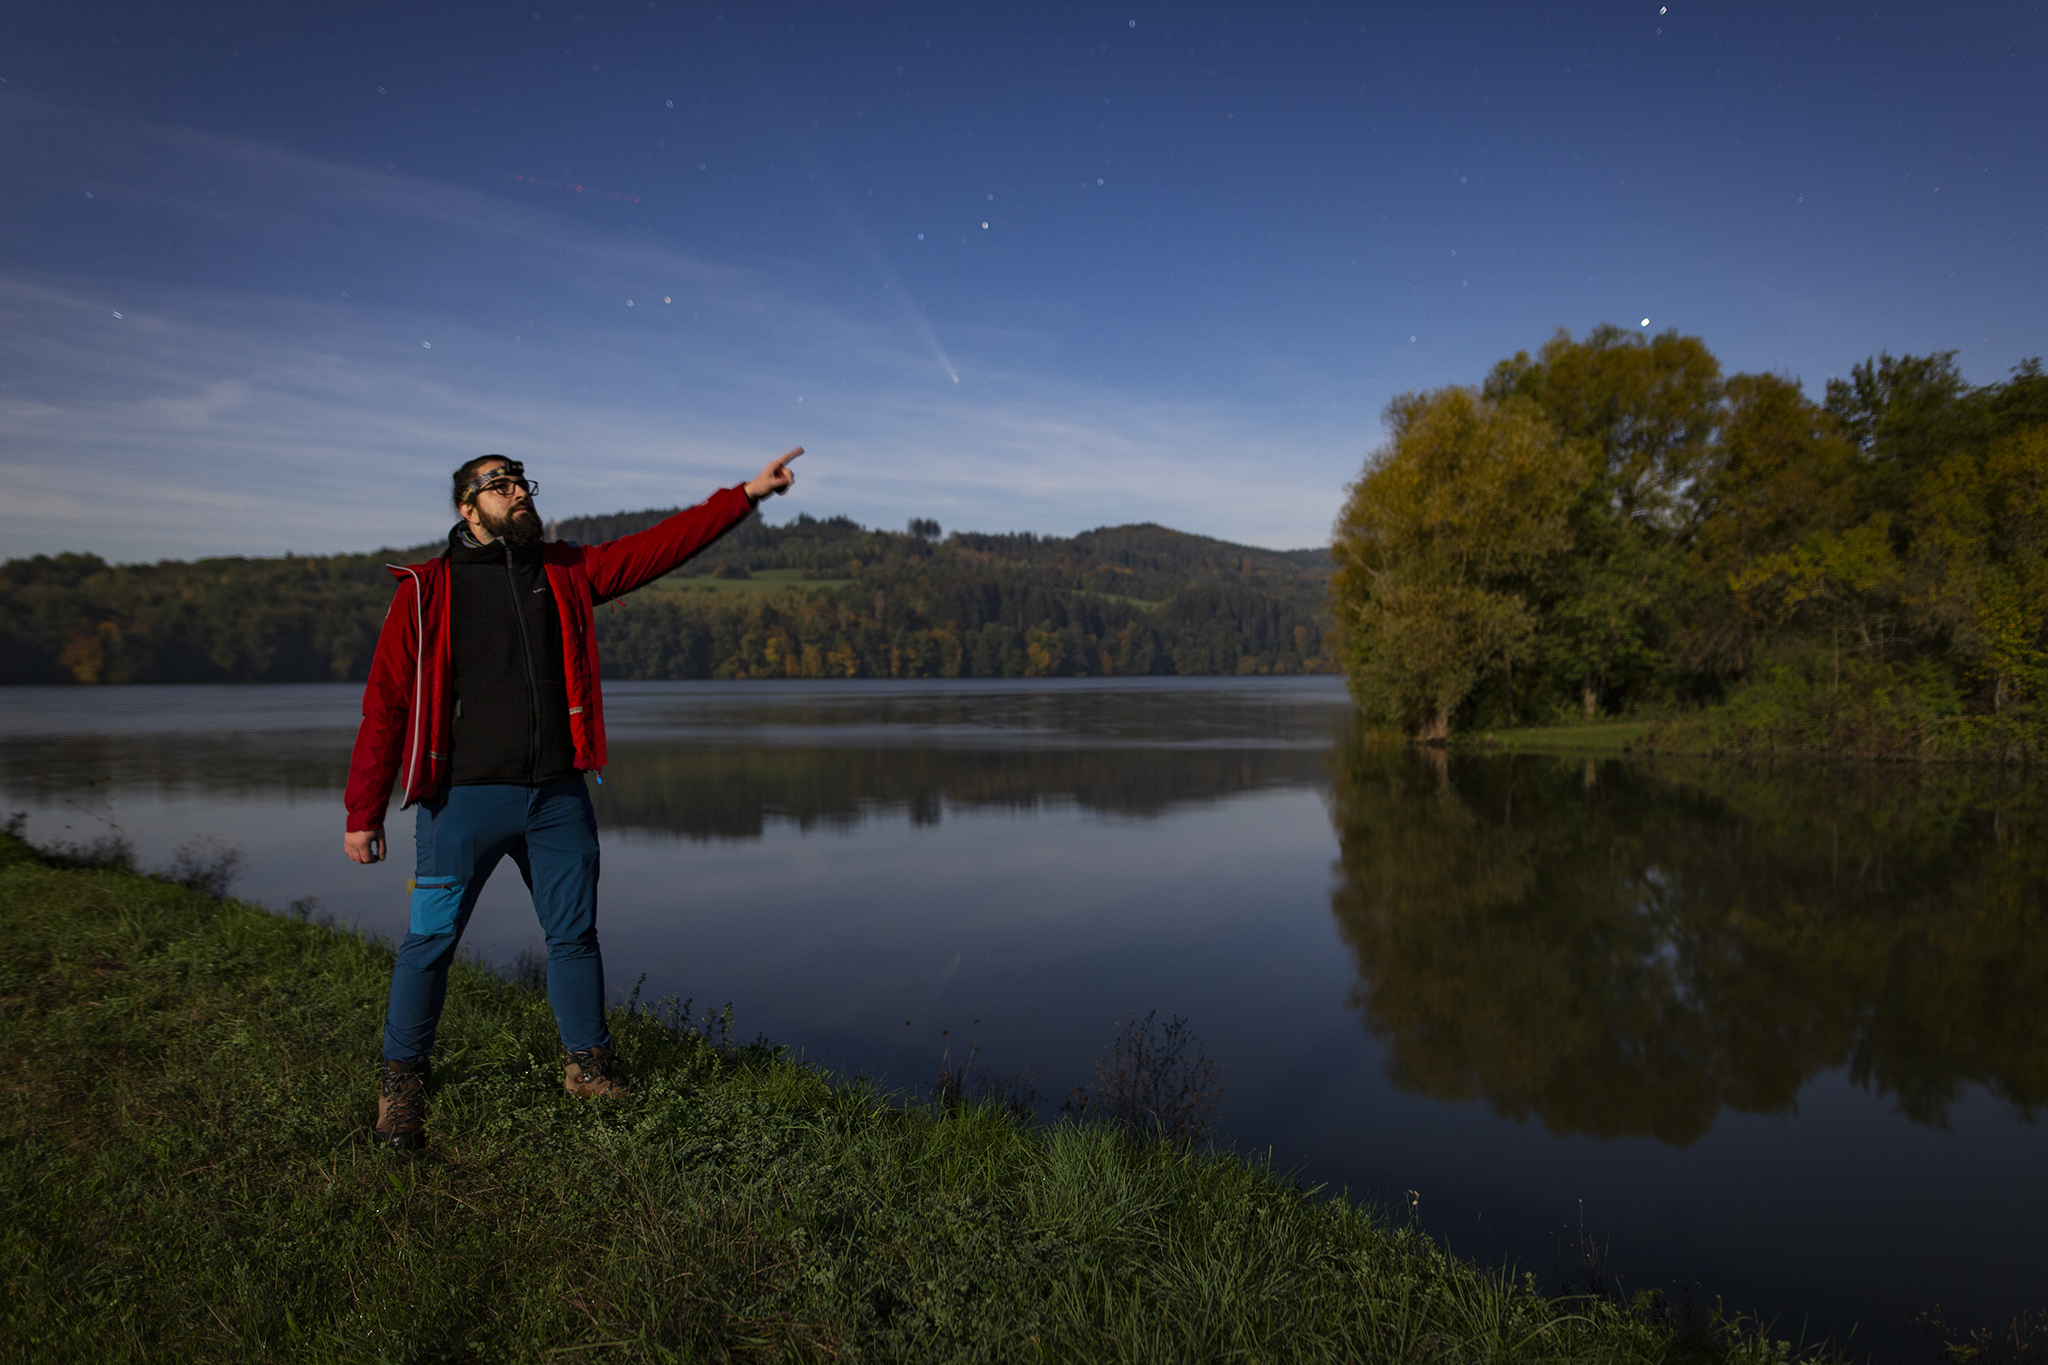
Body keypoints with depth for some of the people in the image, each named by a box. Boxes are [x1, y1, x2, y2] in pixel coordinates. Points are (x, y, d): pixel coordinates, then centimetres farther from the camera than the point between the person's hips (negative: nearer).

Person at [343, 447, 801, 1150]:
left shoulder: (567, 573, 10)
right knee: (431, 939, 3)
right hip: (465, 797, -3)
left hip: (557, 796, 3)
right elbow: (385, 702, -2)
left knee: (574, 934, 11)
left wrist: (748, 493, 0)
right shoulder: (426, 589, 0)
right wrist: (364, 813, -4)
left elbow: (662, 543, 7)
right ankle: (402, 1081, 22)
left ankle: (589, 1065, 27)